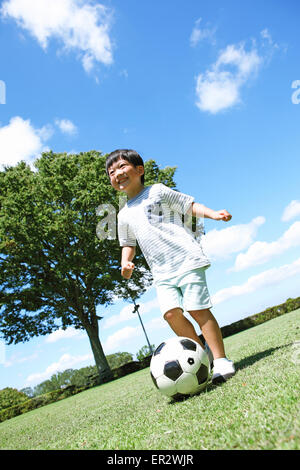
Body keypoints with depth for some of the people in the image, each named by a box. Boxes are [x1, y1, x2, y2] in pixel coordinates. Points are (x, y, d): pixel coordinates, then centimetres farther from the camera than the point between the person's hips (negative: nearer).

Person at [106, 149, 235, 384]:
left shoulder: (158, 191, 4)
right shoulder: (124, 215, 16)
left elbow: (190, 205, 4)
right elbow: (128, 243, 25)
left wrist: (213, 213, -12)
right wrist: (126, 262, 5)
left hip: (187, 260, -4)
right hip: (162, 272, 5)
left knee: (197, 309, -8)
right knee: (171, 312, -11)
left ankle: (221, 360, 7)